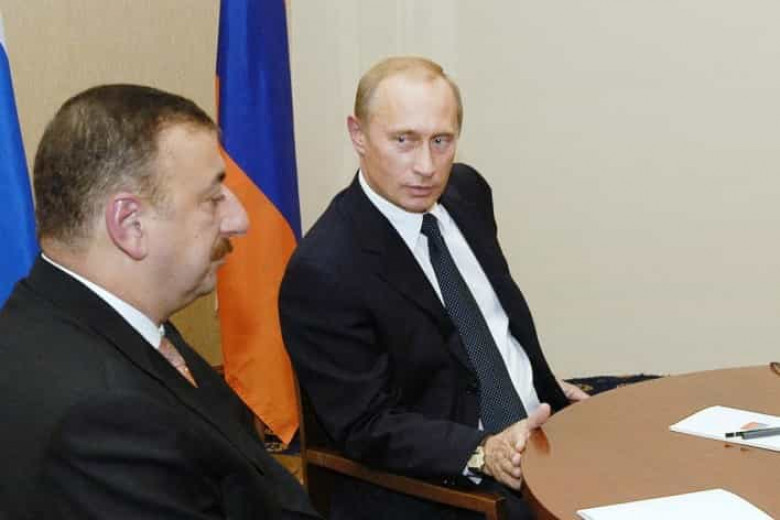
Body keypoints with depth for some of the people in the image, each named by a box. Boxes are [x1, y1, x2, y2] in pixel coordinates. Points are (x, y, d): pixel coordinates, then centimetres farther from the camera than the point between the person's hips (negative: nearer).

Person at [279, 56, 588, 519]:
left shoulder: (467, 190, 3)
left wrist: (548, 385, 10)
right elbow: (366, 427, -18)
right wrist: (482, 452, -28)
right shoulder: (323, 273, -19)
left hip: (539, 424, 8)